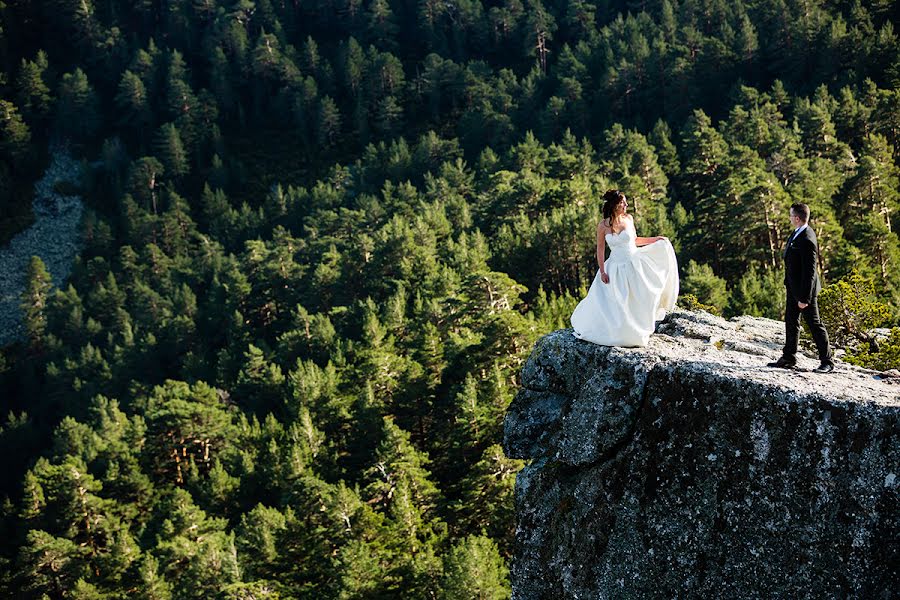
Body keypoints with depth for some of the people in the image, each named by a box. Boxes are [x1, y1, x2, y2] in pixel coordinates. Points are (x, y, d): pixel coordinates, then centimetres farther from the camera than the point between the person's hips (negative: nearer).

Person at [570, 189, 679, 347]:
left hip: (634, 264, 3)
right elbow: (600, 249, -5)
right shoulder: (603, 226, -11)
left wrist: (655, 239, 9)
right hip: (617, 267, -3)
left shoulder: (629, 219, -2)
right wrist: (602, 272, -8)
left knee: (639, 301, 6)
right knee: (619, 303, -1)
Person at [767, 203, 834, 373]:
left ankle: (827, 362, 12)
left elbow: (809, 272, -26)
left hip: (805, 288, -9)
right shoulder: (797, 233, 2)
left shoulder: (807, 241, -27)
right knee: (791, 322, 15)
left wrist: (804, 298, -24)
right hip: (793, 287, 9)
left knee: (814, 324, 1)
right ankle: (789, 358, 24)